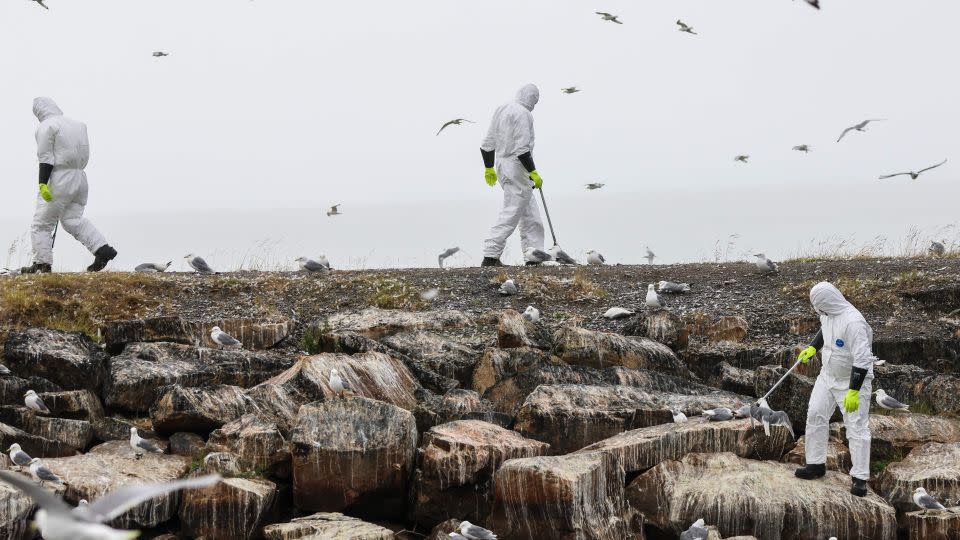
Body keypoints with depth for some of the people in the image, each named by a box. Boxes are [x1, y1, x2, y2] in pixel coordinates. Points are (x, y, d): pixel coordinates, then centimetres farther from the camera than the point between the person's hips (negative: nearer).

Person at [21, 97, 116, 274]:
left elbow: (45, 157, -14)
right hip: (80, 179, 7)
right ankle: (102, 249, -3)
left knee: (42, 223, 3)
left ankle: (42, 264, 3)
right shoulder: (77, 125, 16)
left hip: (59, 180, -7)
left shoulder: (46, 127, -7)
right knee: (73, 219, 13)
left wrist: (42, 183, -16)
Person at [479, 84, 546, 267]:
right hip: (517, 167, -10)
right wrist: (533, 173, -17)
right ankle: (490, 257, -10)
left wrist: (489, 168, 25)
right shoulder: (523, 114, -14)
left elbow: (487, 143, 17)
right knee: (511, 213, -8)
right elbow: (522, 149, -21)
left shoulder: (501, 110, 14)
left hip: (501, 164, 10)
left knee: (530, 213, 16)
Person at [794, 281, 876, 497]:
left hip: (853, 380, -8)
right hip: (828, 376, 8)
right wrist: (813, 348, 20)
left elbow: (862, 360, -31)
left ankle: (860, 478, 1)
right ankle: (816, 464, 21)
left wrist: (853, 392, -31)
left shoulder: (853, 322, -31)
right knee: (815, 415, 8)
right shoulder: (828, 314, -4)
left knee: (857, 427, -5)